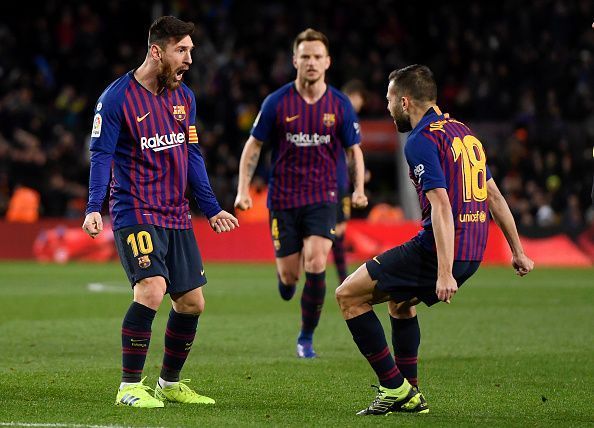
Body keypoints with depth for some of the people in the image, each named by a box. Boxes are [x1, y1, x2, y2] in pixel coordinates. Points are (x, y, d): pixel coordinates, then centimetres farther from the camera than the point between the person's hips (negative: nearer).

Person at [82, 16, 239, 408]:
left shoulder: (184, 96, 10)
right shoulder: (118, 98, -9)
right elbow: (101, 154, -10)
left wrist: (211, 209, 15)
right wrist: (94, 208, -21)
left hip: (176, 216, 7)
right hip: (136, 213, -7)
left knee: (192, 302, 6)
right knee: (152, 289, -24)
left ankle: (170, 383, 25)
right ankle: (130, 387, -14)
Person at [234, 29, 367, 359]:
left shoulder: (340, 105, -2)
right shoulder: (277, 103, -5)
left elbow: (354, 150, 10)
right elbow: (253, 146, 3)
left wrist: (359, 189, -5)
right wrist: (243, 190, -6)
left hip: (322, 198, 0)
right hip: (283, 198, 0)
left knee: (316, 264, -19)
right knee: (289, 275, 1)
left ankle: (306, 337, -1)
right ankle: (285, 279, 43)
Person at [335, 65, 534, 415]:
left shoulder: (422, 140, -12)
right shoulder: (463, 131, 16)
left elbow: (441, 205, -22)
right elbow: (494, 195, 20)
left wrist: (444, 273, -28)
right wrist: (518, 252, 25)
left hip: (439, 251, -9)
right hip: (473, 253, 9)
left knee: (349, 295, 0)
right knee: (400, 300, 32)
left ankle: (394, 386, 0)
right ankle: (410, 396, 29)